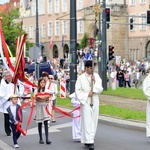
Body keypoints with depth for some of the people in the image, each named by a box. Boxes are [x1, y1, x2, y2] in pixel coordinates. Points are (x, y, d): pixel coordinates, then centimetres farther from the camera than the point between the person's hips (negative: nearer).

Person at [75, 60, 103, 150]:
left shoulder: (96, 76, 6)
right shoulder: (81, 78, -3)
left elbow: (100, 89, 1)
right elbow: (78, 91, -4)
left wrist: (94, 81, -11)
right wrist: (87, 95, -12)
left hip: (95, 102, 4)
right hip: (86, 102, -4)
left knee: (94, 121, 6)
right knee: (87, 121, -9)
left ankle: (90, 139, 16)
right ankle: (89, 142, -12)